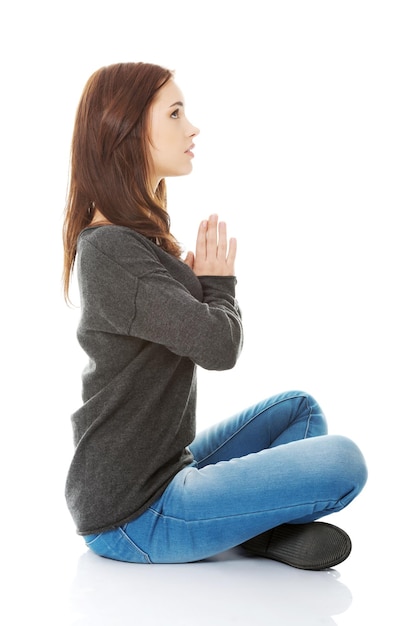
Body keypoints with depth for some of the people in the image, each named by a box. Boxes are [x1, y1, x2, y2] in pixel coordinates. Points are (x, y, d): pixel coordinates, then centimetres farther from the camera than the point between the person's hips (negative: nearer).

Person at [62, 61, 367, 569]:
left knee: (299, 408, 17)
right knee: (343, 461, -19)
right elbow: (219, 346, -25)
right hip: (130, 514, -10)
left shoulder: (139, 235, 12)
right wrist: (220, 282, -5)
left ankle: (263, 523, -2)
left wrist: (205, 283, -6)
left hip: (164, 469, 10)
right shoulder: (108, 251, -21)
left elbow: (200, 334, 14)